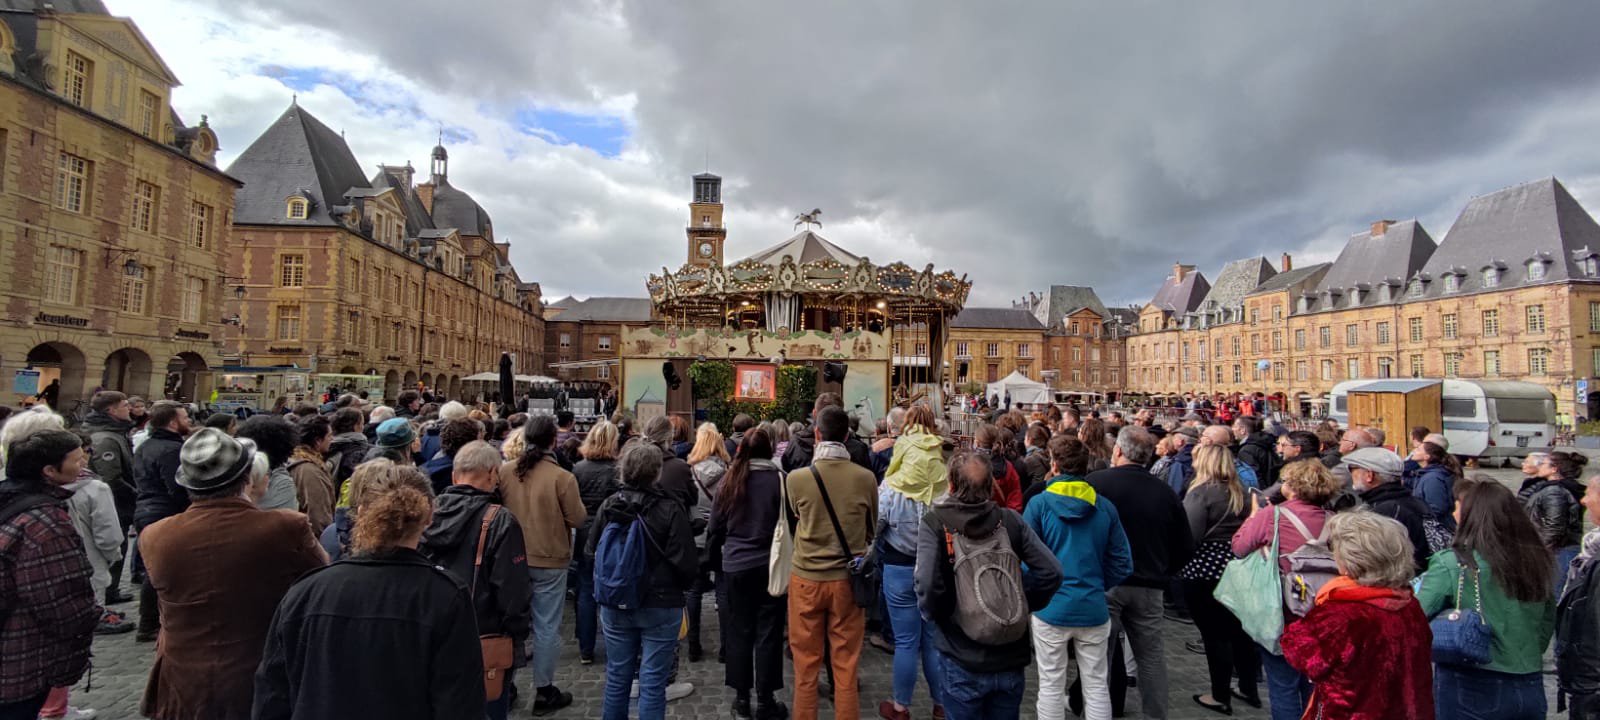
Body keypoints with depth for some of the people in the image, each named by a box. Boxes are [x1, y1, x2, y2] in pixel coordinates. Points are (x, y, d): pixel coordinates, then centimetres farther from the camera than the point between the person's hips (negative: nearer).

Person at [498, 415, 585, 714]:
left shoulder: (504, 471, -7)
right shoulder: (562, 477, -19)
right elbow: (578, 519, -12)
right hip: (549, 560, -4)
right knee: (546, 627, 7)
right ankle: (544, 691, 16)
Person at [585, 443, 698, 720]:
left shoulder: (608, 505, -4)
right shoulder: (670, 509, -17)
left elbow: (591, 552, 5)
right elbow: (686, 562, -17)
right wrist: (684, 584, 5)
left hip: (615, 605, 4)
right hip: (660, 606, -4)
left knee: (617, 677, 18)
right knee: (653, 683, 6)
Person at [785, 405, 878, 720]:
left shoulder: (796, 478, -13)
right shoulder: (866, 478, -11)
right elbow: (872, 530, 5)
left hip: (806, 578, -1)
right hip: (848, 579, 1)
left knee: (806, 665, 13)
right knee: (846, 666, 12)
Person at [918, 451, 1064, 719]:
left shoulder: (934, 523, -13)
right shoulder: (1010, 519, -3)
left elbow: (928, 584, -24)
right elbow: (1051, 571, -8)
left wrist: (934, 615, -5)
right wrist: (1024, 605, 5)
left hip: (962, 661, -3)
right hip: (1011, 657, 3)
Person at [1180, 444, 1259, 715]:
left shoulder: (1201, 491, -14)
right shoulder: (1239, 491, 7)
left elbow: (1189, 536, -17)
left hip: (1205, 570, -7)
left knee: (1214, 633, 2)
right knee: (1238, 628, 18)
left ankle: (1221, 697, 12)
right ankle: (1248, 688, 31)